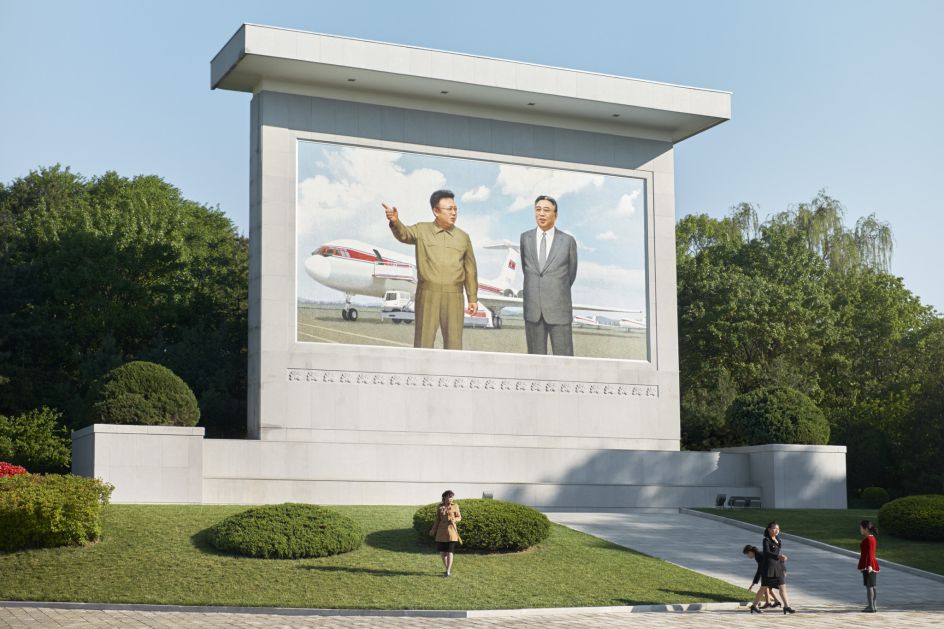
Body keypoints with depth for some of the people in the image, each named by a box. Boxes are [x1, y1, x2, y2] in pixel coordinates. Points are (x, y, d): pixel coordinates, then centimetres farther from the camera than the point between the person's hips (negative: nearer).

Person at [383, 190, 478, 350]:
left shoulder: (463, 237, 11)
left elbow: (470, 270, 13)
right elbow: (404, 234, -16)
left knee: (454, 343, 1)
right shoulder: (421, 231, 5)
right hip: (427, 295, -2)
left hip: (453, 296, 2)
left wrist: (473, 298, 9)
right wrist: (395, 221, -38)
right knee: (423, 344, -2)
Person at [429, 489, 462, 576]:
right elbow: (437, 520, 9)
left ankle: (448, 571, -5)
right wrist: (433, 530, 6)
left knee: (449, 552, -6)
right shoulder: (439, 507, 4)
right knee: (442, 552, 4)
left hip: (451, 530, -2)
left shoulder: (455, 506, 0)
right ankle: (447, 568, 22)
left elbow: (459, 517, 5)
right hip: (441, 531, 2)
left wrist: (454, 520, -17)